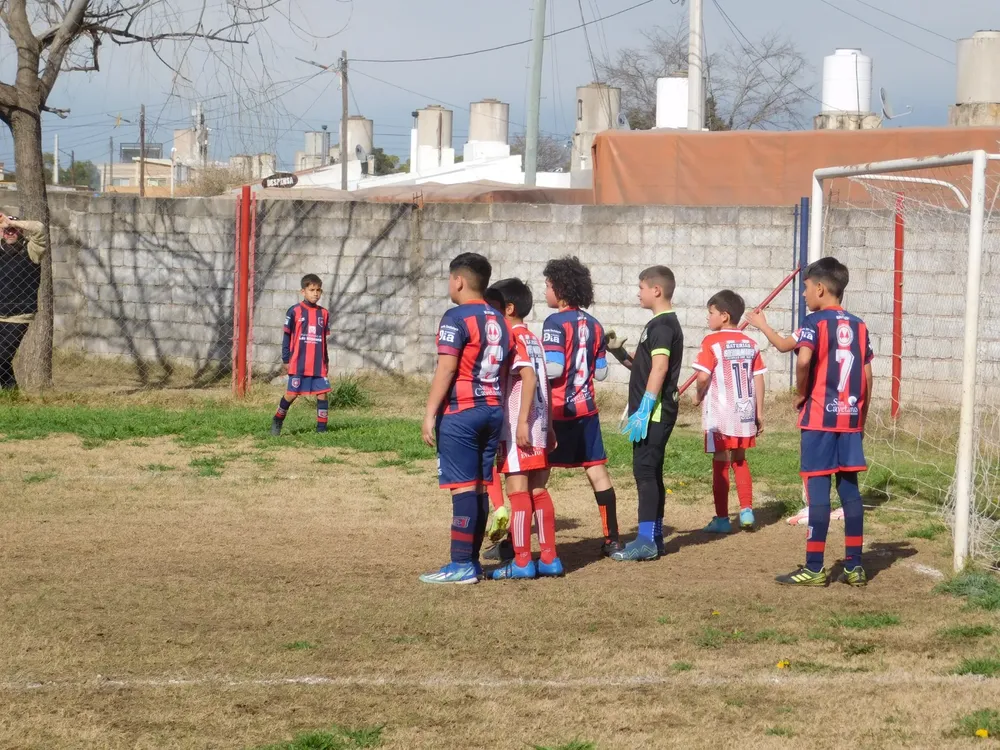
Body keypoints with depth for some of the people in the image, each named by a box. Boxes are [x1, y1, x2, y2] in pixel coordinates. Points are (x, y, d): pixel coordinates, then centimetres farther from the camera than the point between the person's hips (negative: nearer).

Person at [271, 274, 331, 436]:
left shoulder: (324, 313, 8)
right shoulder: (295, 311, -4)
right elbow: (287, 337, 0)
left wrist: (326, 361, 15)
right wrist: (286, 360, -2)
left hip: (318, 364, 3)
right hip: (298, 363, -3)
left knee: (322, 394, -3)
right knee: (291, 394, 2)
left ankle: (321, 428, 3)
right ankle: (277, 421, 24)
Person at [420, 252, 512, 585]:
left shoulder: (456, 318, -10)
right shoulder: (500, 322, 14)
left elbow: (446, 370, -15)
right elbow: (505, 372, 15)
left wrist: (430, 414, -12)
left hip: (461, 411, -7)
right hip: (494, 410, 7)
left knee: (464, 488, -6)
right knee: (481, 488, 10)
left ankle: (462, 565, -5)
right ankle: (471, 559, 16)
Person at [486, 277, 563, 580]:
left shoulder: (512, 337, -9)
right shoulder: (533, 339, 16)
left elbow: (529, 377, -21)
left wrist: (522, 422, -23)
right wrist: (547, 426, 17)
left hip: (517, 427, -9)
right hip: (538, 426, 9)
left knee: (518, 491, -6)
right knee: (538, 491, 11)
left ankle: (522, 561, -6)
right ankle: (549, 558, 13)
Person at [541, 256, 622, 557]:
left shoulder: (556, 323, -12)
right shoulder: (593, 325, 10)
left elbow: (553, 368, -19)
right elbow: (601, 372, 13)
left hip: (558, 411, -7)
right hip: (586, 409, 7)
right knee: (597, 470, 8)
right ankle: (612, 540, 9)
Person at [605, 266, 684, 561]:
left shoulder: (662, 325, -14)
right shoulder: (662, 323, 18)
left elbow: (659, 368, -23)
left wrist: (644, 409, -25)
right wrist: (620, 353, 10)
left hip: (654, 412, -11)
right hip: (654, 412, 11)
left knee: (645, 470, -10)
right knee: (650, 472, 14)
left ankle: (646, 541, -11)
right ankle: (654, 537, 20)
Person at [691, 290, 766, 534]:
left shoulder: (712, 342, -10)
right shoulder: (750, 343, 5)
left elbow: (703, 376, -18)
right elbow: (759, 379, 5)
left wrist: (698, 395, 2)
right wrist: (759, 412, 11)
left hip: (719, 413, -5)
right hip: (745, 413, 5)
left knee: (720, 464, 3)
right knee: (740, 460, 19)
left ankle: (722, 518, 8)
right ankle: (746, 509, 13)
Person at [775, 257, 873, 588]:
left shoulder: (815, 322, -7)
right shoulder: (859, 326, 11)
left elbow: (803, 359, -25)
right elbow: (867, 378, 10)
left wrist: (801, 393, -8)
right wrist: (861, 419, 17)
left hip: (819, 417, -5)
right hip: (850, 418, 6)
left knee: (818, 488, -4)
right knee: (850, 488, 9)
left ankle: (814, 568, -2)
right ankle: (854, 566, 11)